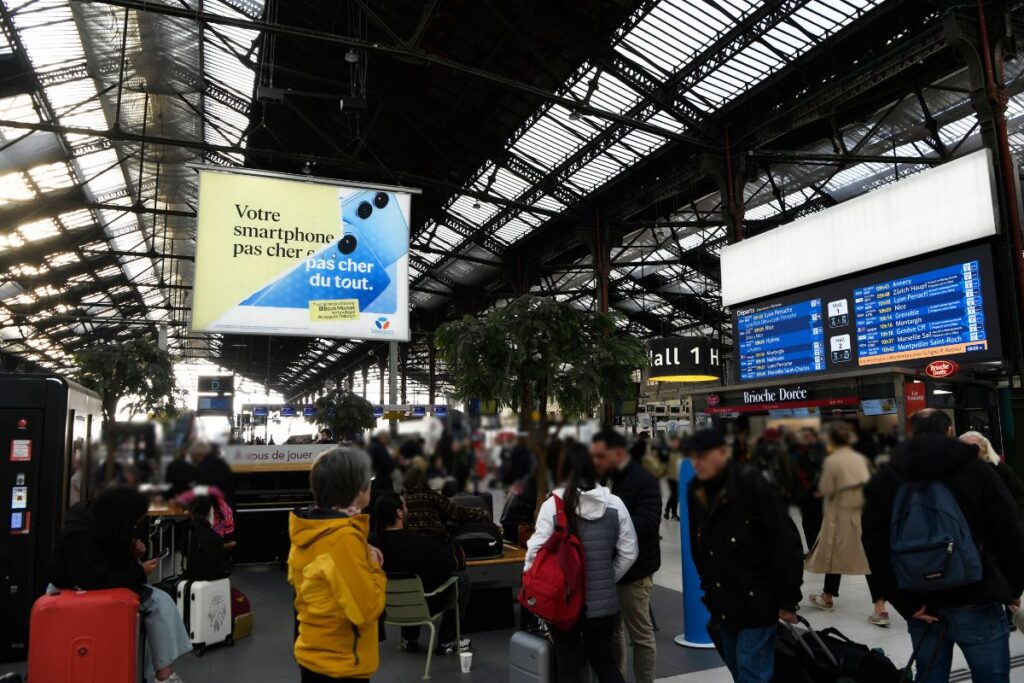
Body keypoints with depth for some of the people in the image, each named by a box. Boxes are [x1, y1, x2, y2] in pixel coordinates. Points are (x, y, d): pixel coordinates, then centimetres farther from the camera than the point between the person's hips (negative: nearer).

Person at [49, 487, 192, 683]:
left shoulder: (108, 523, -2)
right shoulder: (79, 535, -25)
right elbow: (94, 580, -29)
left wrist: (133, 553, -7)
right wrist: (139, 572, -22)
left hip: (105, 585, 8)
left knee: (162, 602, -10)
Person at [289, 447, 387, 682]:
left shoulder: (306, 529, -2)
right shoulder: (344, 537, -26)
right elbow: (367, 609, -24)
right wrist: (374, 566, -8)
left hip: (313, 653, 8)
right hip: (339, 664, -8)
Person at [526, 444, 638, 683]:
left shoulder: (552, 504, -14)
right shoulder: (615, 504, -4)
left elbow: (536, 551, -14)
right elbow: (628, 553, 2)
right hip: (603, 599, 3)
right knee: (604, 661, 21)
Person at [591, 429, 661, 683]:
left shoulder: (643, 481, -16)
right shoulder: (603, 479, 7)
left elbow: (648, 523, -27)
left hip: (633, 571, -8)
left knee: (641, 635, 6)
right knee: (612, 631, 19)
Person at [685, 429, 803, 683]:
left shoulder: (752, 484, -18)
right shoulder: (696, 490, 3)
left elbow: (786, 543, -17)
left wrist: (788, 600, -14)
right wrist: (709, 589, 15)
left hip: (756, 602, -7)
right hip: (723, 604, 7)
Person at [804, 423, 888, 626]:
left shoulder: (831, 461, -13)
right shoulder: (861, 458, 3)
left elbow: (826, 490, -11)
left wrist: (822, 487, 8)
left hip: (842, 515, -4)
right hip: (866, 514, 4)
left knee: (835, 554, 12)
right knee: (871, 558, 4)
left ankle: (827, 598, 30)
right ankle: (880, 609, -1)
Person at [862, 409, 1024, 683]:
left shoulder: (883, 479, 2)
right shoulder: (977, 468, -3)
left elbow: (876, 547, -5)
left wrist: (906, 603, -2)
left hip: (922, 605, 2)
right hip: (976, 604, -2)